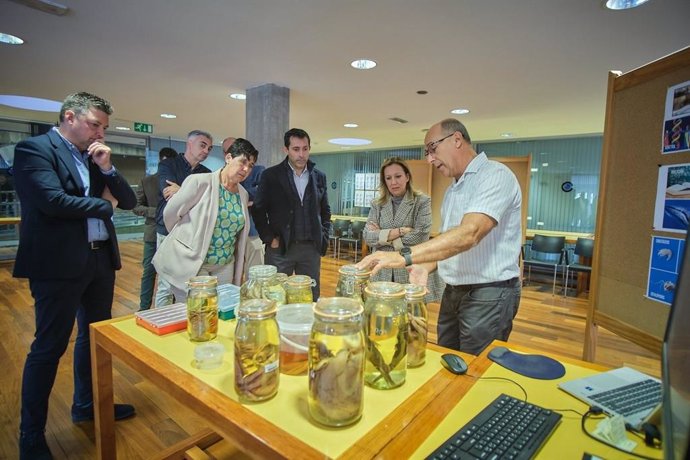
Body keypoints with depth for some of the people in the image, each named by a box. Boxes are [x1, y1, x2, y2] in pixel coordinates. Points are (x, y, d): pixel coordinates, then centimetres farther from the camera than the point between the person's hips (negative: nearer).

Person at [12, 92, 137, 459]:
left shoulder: (95, 158, 13)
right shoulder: (34, 148, -7)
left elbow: (129, 201, 10)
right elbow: (52, 201, -21)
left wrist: (107, 168, -4)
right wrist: (104, 205, -7)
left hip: (100, 258, 7)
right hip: (59, 262, -7)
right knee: (49, 346, 3)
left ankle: (87, 405, 38)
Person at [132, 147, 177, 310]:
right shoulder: (147, 181, 3)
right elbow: (136, 206, 3)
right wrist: (156, 211, -13)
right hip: (154, 233, 1)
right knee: (149, 271, 9)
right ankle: (144, 308, 22)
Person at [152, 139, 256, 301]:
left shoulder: (243, 194, 7)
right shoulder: (200, 182, -12)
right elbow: (170, 213, -5)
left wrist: (238, 275, 14)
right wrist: (187, 238, 11)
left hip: (225, 266, 5)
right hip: (190, 264, -5)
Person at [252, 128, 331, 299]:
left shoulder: (319, 176, 8)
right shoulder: (271, 175, -1)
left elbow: (325, 210, 15)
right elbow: (258, 209, 1)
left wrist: (324, 237, 6)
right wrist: (269, 239, -6)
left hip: (311, 247, 3)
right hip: (280, 247, -2)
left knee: (311, 297, 8)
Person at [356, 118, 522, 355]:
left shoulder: (495, 175, -14)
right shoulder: (453, 189, 14)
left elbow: (469, 234, -30)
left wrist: (404, 257, -36)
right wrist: (426, 266, -4)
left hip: (489, 293, -8)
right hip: (453, 292, 8)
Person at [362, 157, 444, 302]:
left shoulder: (422, 202, -2)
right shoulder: (377, 204, 8)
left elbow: (420, 237, -14)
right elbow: (368, 237, -3)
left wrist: (382, 236, -8)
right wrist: (399, 231, -14)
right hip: (382, 273, 3)